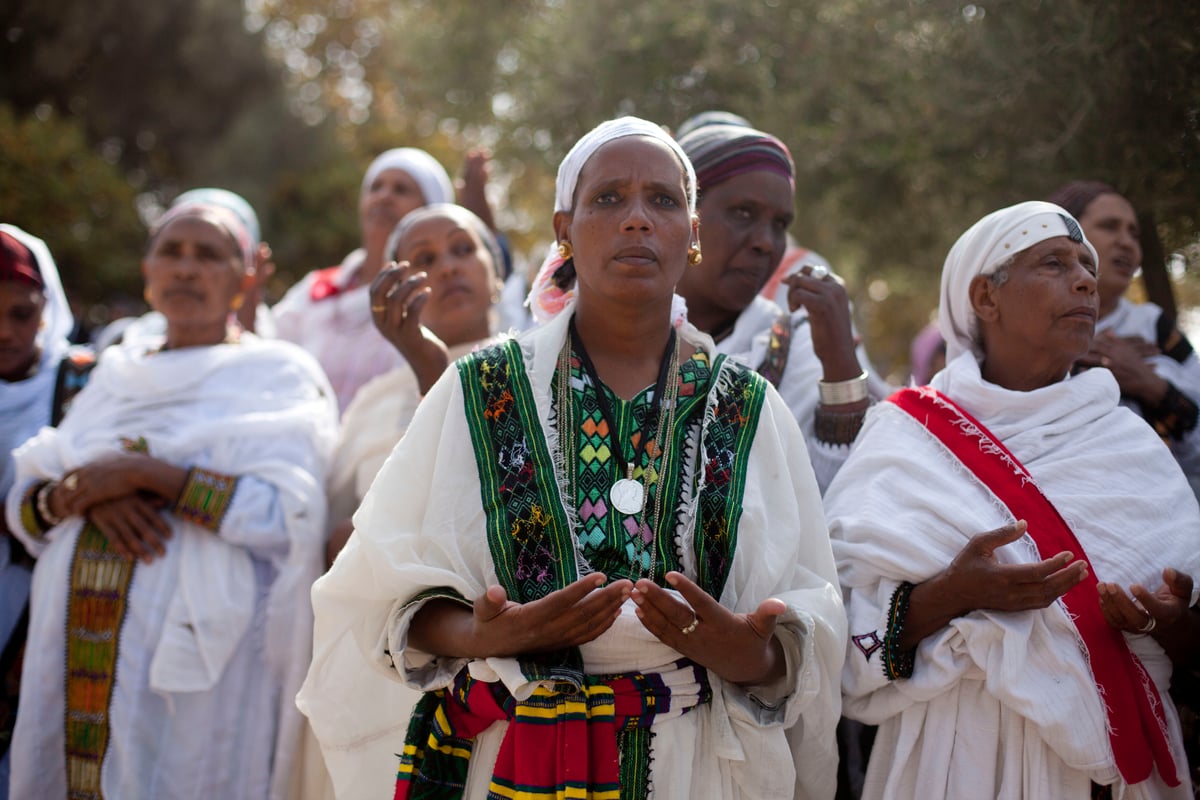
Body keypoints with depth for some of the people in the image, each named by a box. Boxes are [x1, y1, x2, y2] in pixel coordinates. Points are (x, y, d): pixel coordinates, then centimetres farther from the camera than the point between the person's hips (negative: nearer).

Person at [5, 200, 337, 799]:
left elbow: (288, 515, -15)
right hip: (77, 654, 5)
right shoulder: (115, 375, 16)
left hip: (192, 654, -5)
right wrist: (80, 495, -10)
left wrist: (148, 473, -16)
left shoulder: (277, 375, 0)